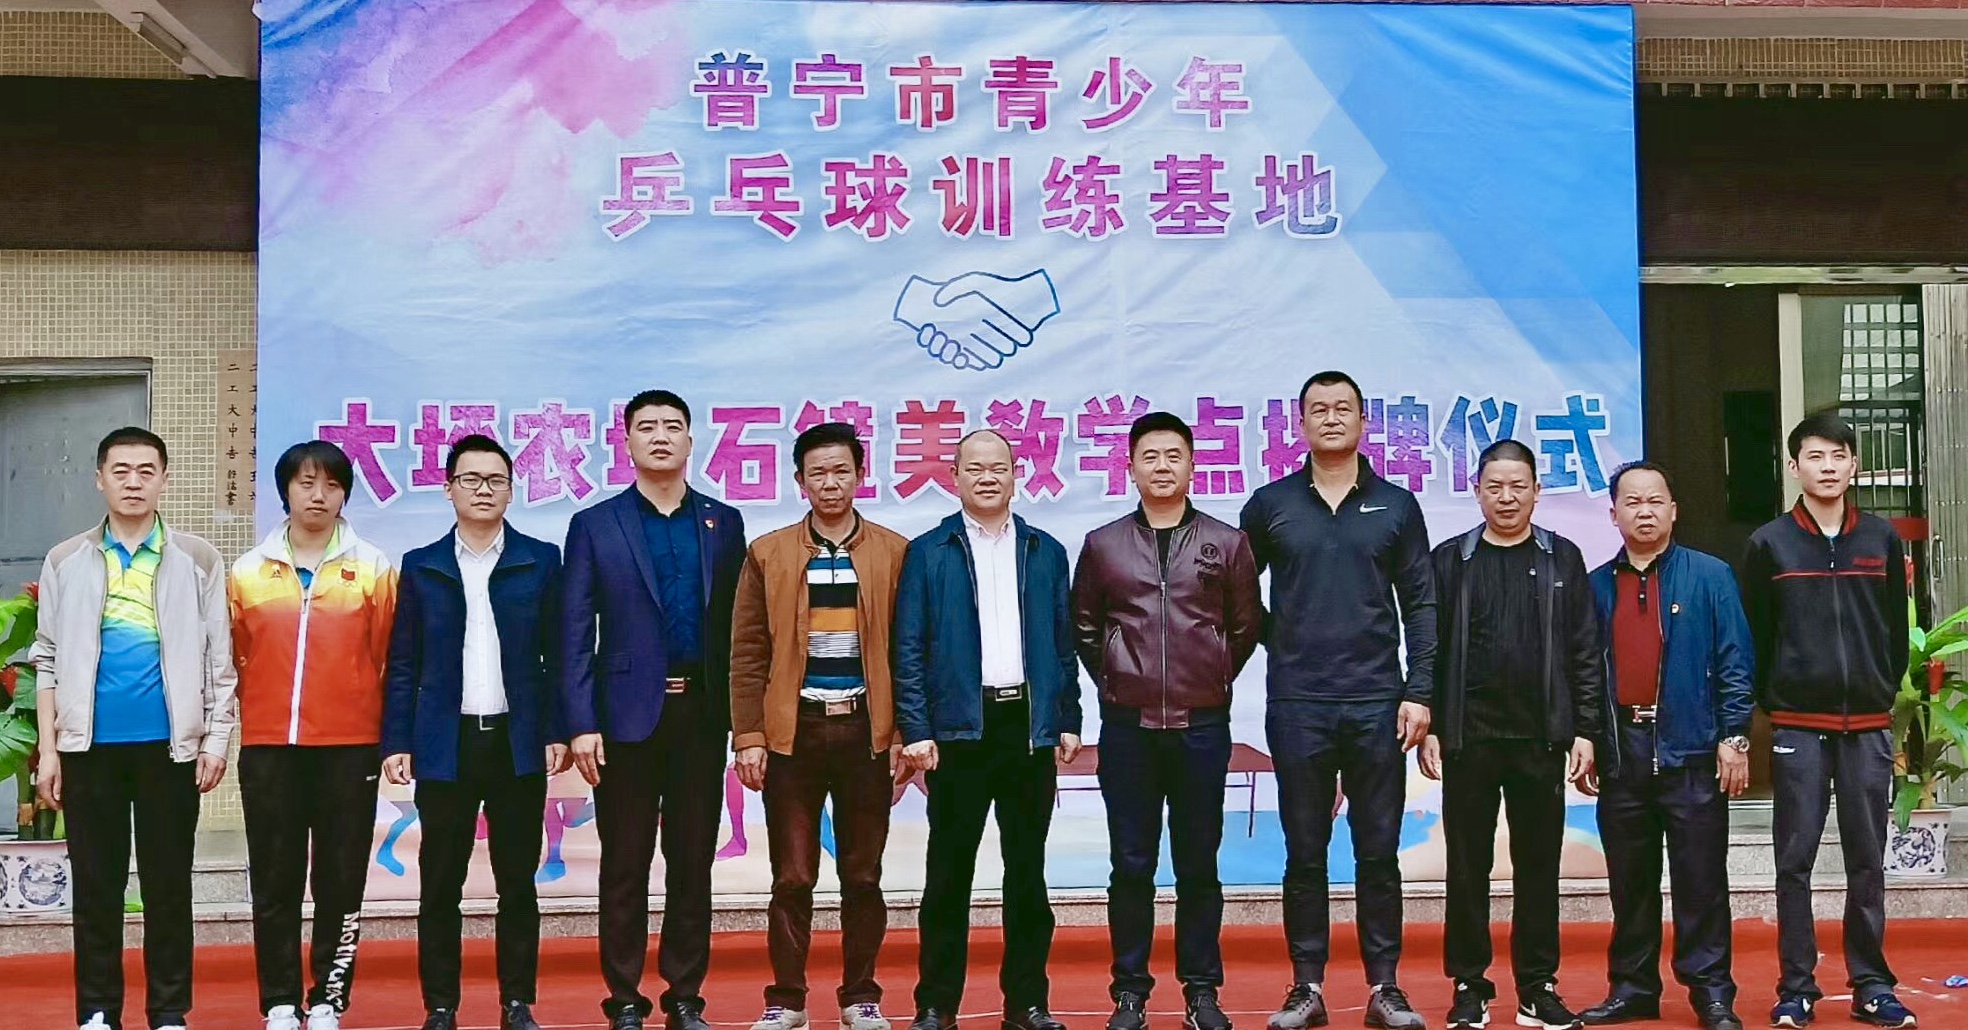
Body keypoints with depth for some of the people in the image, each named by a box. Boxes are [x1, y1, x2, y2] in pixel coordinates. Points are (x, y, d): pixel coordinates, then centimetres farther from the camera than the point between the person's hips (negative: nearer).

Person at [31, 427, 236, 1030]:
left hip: (169, 744, -1)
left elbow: (218, 659, 4)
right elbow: (48, 660, 7)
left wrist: (216, 739, -3)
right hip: (89, 745, 1)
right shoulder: (67, 562, 7)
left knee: (168, 882, 5)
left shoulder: (197, 561, 4)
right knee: (96, 883, 7)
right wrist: (48, 750, 2)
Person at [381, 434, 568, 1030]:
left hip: (519, 744, 0)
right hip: (445, 745, 1)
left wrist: (557, 732, -3)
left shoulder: (541, 561, 5)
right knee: (440, 886, 4)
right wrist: (396, 744, 0)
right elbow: (403, 664, 7)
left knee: (518, 884, 5)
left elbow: (557, 656, 4)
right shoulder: (421, 567, 8)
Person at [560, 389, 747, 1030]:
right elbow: (575, 635, -1)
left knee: (692, 864, 7)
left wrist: (739, 714, 0)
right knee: (625, 868, 4)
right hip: (627, 714, -2)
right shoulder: (594, 526, 3)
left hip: (701, 714, 2)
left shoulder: (725, 524, 9)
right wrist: (581, 725, -9)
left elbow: (736, 627, 7)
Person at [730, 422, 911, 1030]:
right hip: (793, 729, 0)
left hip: (866, 730, 0)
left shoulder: (895, 553, 5)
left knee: (863, 875, 7)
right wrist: (749, 737, -3)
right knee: (792, 877, 3)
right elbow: (748, 653, 3)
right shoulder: (769, 554, 6)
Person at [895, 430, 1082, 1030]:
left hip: (1031, 726, 2)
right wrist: (916, 730, -8)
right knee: (949, 872, 2)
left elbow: (1063, 644, 11)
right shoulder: (928, 553, 4)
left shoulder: (1045, 552, 12)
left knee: (1027, 871, 8)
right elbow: (909, 649, 0)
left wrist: (1068, 722, 4)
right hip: (958, 727, -2)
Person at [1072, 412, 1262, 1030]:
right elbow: (1084, 626, 14)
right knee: (1132, 866, 5)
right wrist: (1114, 683, 9)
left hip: (1202, 726, 0)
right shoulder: (1102, 545, 4)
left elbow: (1246, 625, 11)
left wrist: (1212, 682, 9)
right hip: (1127, 727, 0)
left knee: (1198, 867, 7)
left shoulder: (1226, 544, 3)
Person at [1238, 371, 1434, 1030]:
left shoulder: (1396, 506, 6)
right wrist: (1273, 637, 1)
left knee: (1379, 852, 5)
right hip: (1296, 705, 0)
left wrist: (1419, 692, -2)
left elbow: (1420, 605, 5)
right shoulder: (1270, 505, 5)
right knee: (1305, 852, 5)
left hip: (1377, 704, 0)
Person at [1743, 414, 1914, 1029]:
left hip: (1869, 725, 2)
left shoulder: (1881, 539, 7)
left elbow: (1897, 628, 12)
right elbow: (1754, 636, 3)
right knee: (1795, 862, 1)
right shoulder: (1770, 544, 0)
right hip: (1798, 726, -2)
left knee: (1867, 860, 7)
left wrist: (1885, 691, 7)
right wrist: (1772, 703, 2)